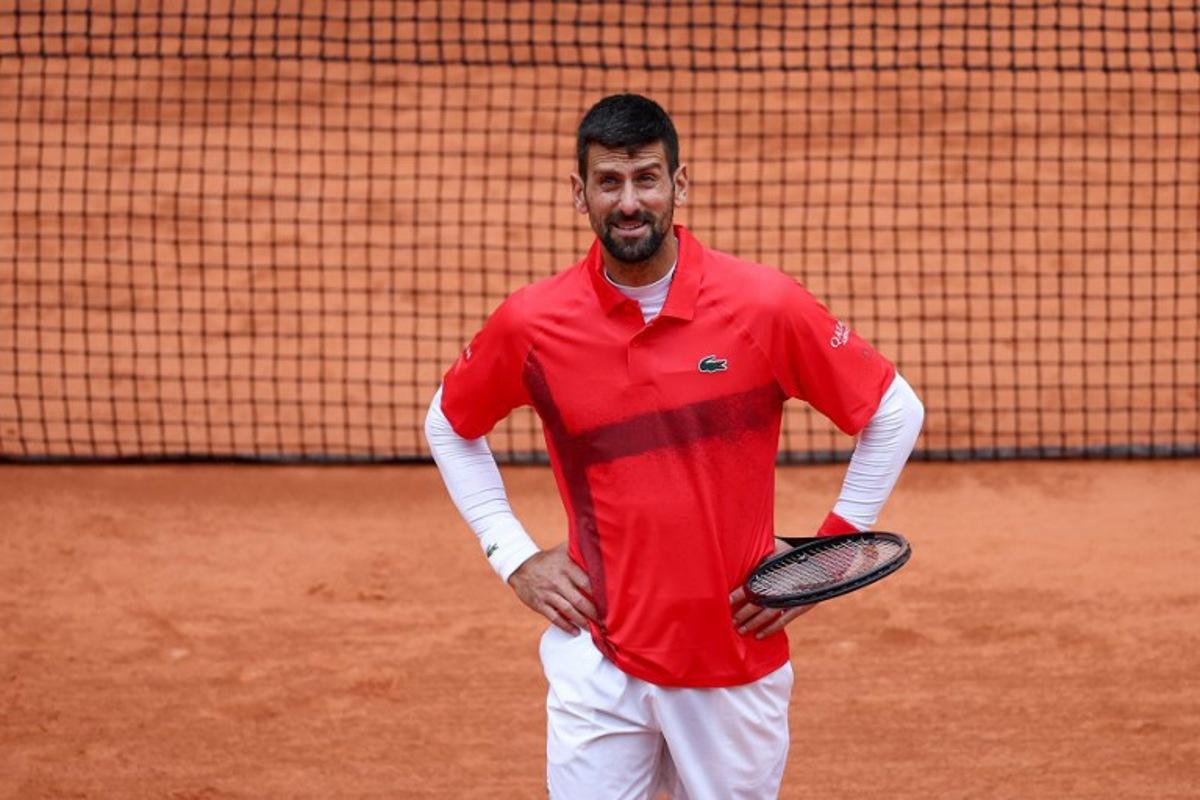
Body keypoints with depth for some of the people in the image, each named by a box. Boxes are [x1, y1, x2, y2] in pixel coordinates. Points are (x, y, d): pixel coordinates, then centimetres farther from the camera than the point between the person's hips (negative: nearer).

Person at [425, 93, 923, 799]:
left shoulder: (765, 305, -8)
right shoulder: (531, 323, -4)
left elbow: (896, 412, 2)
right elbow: (450, 426, 15)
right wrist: (514, 557, 6)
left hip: (741, 663, 0)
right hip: (598, 664, 0)